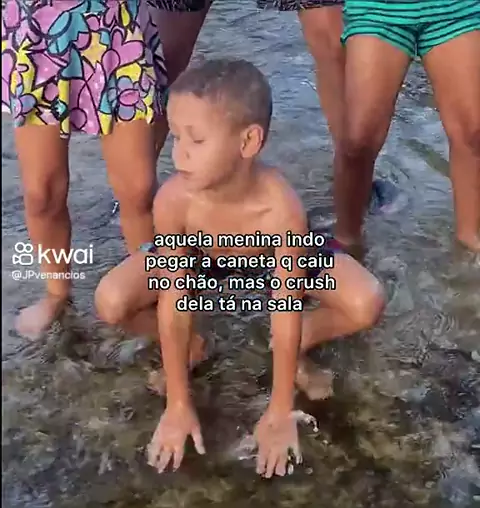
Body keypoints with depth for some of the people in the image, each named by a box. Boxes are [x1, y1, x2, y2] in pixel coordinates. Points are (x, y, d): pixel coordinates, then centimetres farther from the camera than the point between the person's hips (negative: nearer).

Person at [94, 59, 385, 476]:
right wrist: (178, 406, -21)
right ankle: (190, 346, 9)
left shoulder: (281, 208, -41)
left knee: (367, 305, -24)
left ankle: (299, 346, 8)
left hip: (272, 253, -1)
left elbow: (286, 313, -31)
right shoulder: (173, 200, -36)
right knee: (111, 303, -21)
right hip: (199, 253, 2)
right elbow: (173, 304, -27)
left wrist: (280, 413, -24)